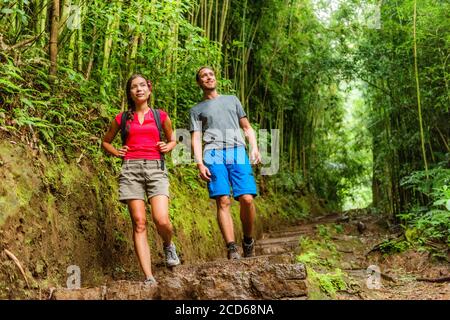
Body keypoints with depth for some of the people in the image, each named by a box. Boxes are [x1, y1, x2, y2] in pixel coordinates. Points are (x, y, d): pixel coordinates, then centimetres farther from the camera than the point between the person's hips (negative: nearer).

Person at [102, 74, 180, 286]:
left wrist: (168, 147, 6)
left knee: (162, 221, -16)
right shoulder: (122, 118, 12)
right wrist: (116, 152, 7)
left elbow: (172, 139, 27)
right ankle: (149, 278, -5)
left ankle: (168, 246, 21)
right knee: (139, 223, -6)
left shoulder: (160, 116, 13)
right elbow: (105, 142, 25)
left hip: (156, 168, 0)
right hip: (131, 169, 0)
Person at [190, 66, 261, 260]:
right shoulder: (197, 110, 23)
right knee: (223, 201, -14)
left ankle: (248, 241, 4)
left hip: (238, 151, 1)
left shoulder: (232, 100, 30)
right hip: (214, 155, -1)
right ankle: (232, 249, -16)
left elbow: (247, 127, 24)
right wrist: (200, 164, -5)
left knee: (247, 198, -14)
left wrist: (254, 147, 6)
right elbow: (196, 138, 11)